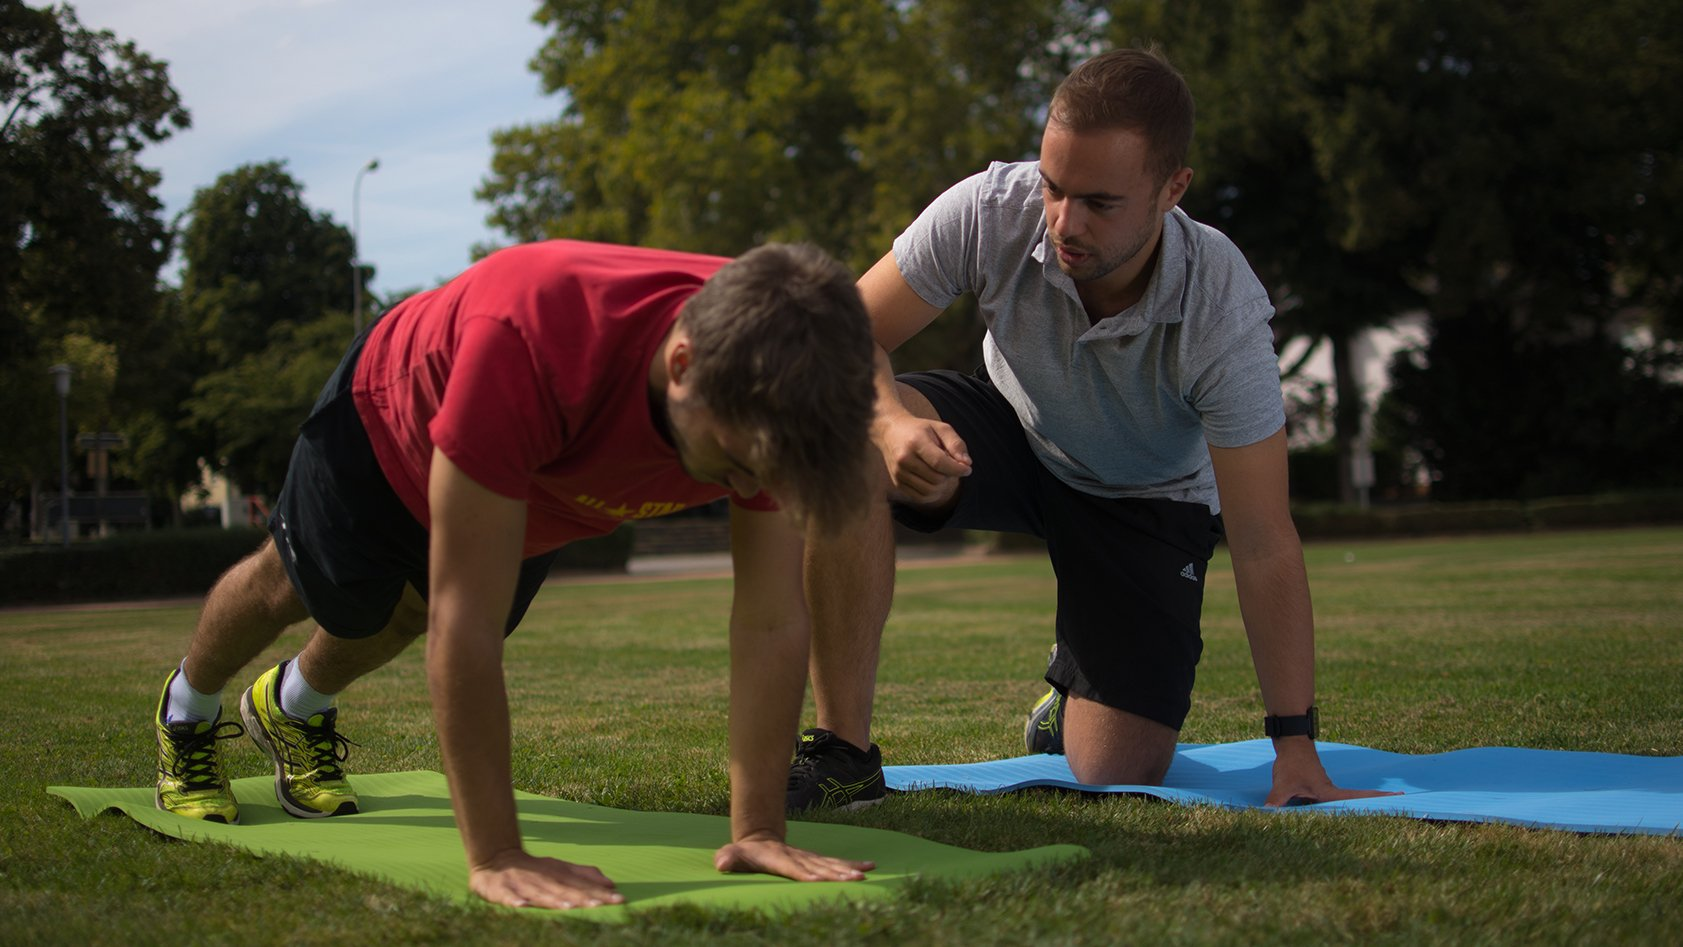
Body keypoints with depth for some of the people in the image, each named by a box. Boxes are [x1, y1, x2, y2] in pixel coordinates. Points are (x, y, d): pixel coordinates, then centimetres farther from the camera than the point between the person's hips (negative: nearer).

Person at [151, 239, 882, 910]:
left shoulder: (769, 388, -40)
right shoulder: (528, 338, -54)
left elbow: (772, 623, -32)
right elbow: (465, 618, -50)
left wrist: (758, 832, -35)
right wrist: (496, 857, -49)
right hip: (390, 417, -4)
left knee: (405, 614, 30)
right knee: (293, 588, 24)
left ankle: (293, 707, 64)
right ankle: (187, 713, 58)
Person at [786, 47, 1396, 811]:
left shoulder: (1224, 314, -34)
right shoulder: (991, 211, -30)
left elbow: (1262, 547, -30)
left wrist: (1295, 748, -32)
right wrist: (894, 425, -46)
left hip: (1145, 496, -1)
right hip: (1012, 433, 1)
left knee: (1119, 772, -9)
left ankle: (1078, 676, 32)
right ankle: (843, 754, -24)